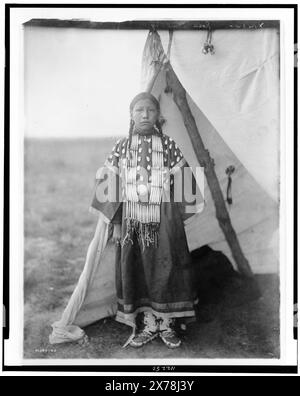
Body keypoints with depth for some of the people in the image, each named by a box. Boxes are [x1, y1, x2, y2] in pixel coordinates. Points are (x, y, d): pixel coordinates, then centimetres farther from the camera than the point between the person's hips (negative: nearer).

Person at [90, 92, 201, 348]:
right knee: (136, 270, 5)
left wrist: (177, 219, 0)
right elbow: (109, 184, 5)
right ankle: (148, 325, 21)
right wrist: (116, 223, 2)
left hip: (164, 220, -1)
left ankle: (167, 324, 19)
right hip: (132, 220, 1)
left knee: (166, 268, 2)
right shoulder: (122, 147, 3)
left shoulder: (168, 145, 1)